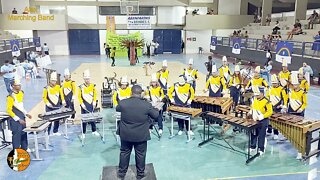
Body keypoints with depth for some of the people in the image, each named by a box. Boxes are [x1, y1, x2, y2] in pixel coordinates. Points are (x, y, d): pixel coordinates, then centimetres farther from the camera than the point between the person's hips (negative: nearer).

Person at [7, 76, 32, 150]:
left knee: (24, 133, 16)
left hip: (22, 117, 8)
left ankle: (24, 148, 29)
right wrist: (18, 119, -18)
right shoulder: (11, 96, -17)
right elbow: (9, 110, -15)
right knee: (17, 135, -1)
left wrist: (26, 113, 9)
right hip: (15, 119, -8)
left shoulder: (21, 93, 6)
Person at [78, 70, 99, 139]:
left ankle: (94, 131, 20)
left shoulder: (93, 86, 4)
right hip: (84, 106, -3)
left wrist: (94, 102, 2)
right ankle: (83, 133, 10)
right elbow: (79, 96, -3)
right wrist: (82, 104, -11)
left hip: (91, 105, 3)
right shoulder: (81, 87, -5)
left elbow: (95, 95, 10)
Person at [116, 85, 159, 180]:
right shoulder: (147, 104, -17)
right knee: (140, 154, 15)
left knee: (124, 153, 19)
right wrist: (156, 109, 15)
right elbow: (155, 115, -3)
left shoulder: (123, 103, -12)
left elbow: (117, 109, 11)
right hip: (141, 135, -1)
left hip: (125, 134, 2)